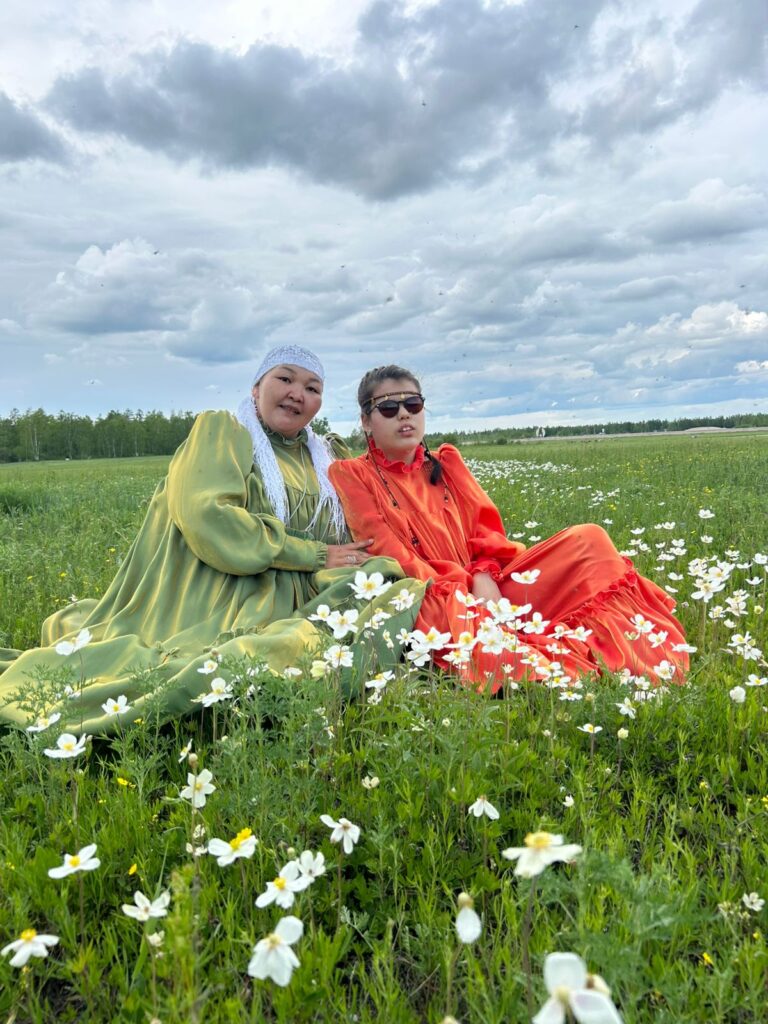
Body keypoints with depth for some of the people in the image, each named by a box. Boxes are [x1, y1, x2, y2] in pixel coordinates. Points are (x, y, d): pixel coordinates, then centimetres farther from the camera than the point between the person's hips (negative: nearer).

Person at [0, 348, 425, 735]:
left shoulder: (326, 458, 20)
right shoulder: (221, 430, 4)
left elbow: (349, 545, 16)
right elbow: (207, 517, -14)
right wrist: (315, 555, -11)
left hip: (291, 606, 8)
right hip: (214, 604, -7)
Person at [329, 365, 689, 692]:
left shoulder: (446, 462, 17)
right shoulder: (352, 476, 3)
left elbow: (487, 529, 8)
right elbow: (388, 553, -8)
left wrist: (484, 577, -14)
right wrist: (456, 592, -19)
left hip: (484, 587, 5)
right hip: (429, 599, -5)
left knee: (588, 539, -11)